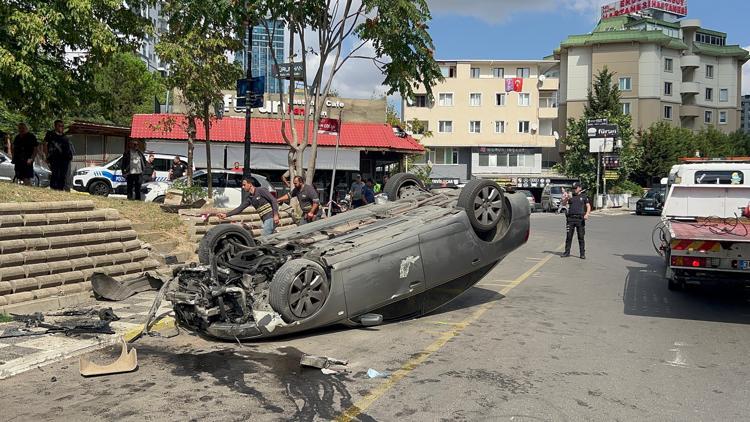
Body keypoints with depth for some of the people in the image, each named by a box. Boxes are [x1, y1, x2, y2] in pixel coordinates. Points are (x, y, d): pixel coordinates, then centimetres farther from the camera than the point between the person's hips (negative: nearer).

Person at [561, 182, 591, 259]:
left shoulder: (584, 197, 9)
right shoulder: (570, 196, 13)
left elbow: (588, 206, 2)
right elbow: (564, 204, 2)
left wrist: (587, 214, -16)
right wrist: (567, 198, -19)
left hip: (580, 219, -2)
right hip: (570, 219, 2)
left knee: (581, 237, 0)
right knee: (568, 236, 3)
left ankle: (582, 254, 3)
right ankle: (567, 252, 10)